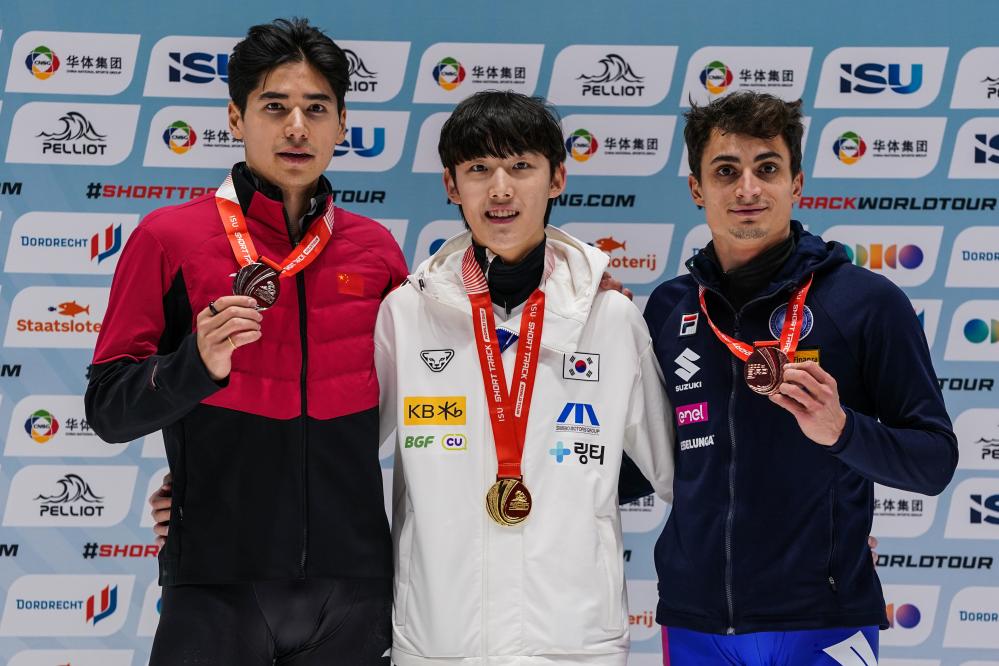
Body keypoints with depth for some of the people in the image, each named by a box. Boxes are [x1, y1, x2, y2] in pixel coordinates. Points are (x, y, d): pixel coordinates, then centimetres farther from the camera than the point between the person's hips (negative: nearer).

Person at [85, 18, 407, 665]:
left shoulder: (376, 249, 7)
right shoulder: (168, 238, -1)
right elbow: (108, 409, -2)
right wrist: (197, 363, -20)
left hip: (352, 582, 3)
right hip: (217, 582, -3)